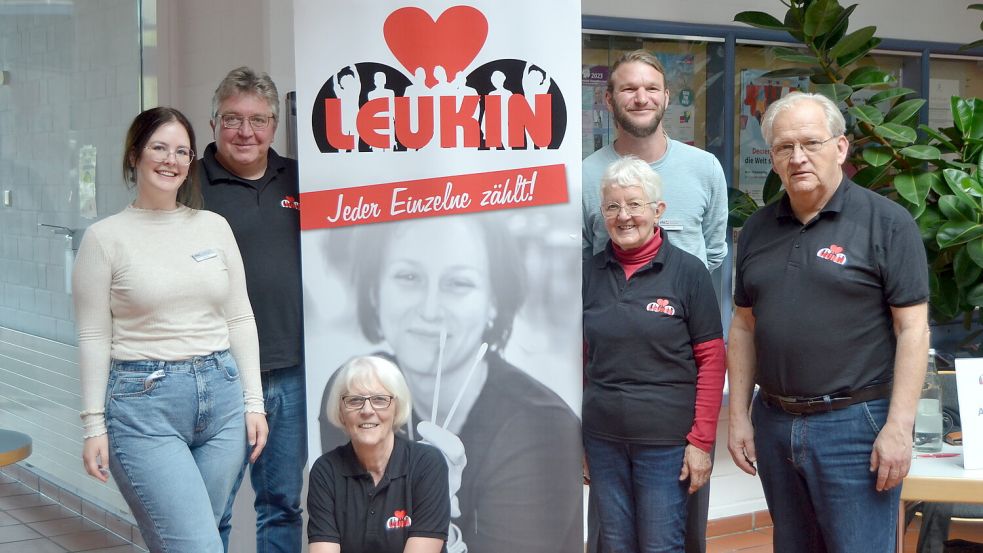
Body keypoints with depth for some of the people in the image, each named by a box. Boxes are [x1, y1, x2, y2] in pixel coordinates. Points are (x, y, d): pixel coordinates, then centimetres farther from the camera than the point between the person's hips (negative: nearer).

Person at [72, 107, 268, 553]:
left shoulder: (214, 226, 8)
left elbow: (240, 319, 11)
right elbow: (94, 338, -3)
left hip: (221, 396, 4)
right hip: (144, 402, -4)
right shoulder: (105, 237, -2)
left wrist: (253, 401, 7)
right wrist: (94, 425, -5)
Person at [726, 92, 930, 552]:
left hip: (854, 424, -5)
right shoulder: (758, 229, 9)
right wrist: (739, 415, 9)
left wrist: (899, 426, -15)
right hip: (774, 423, 6)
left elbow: (912, 329, -10)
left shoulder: (887, 223, -7)